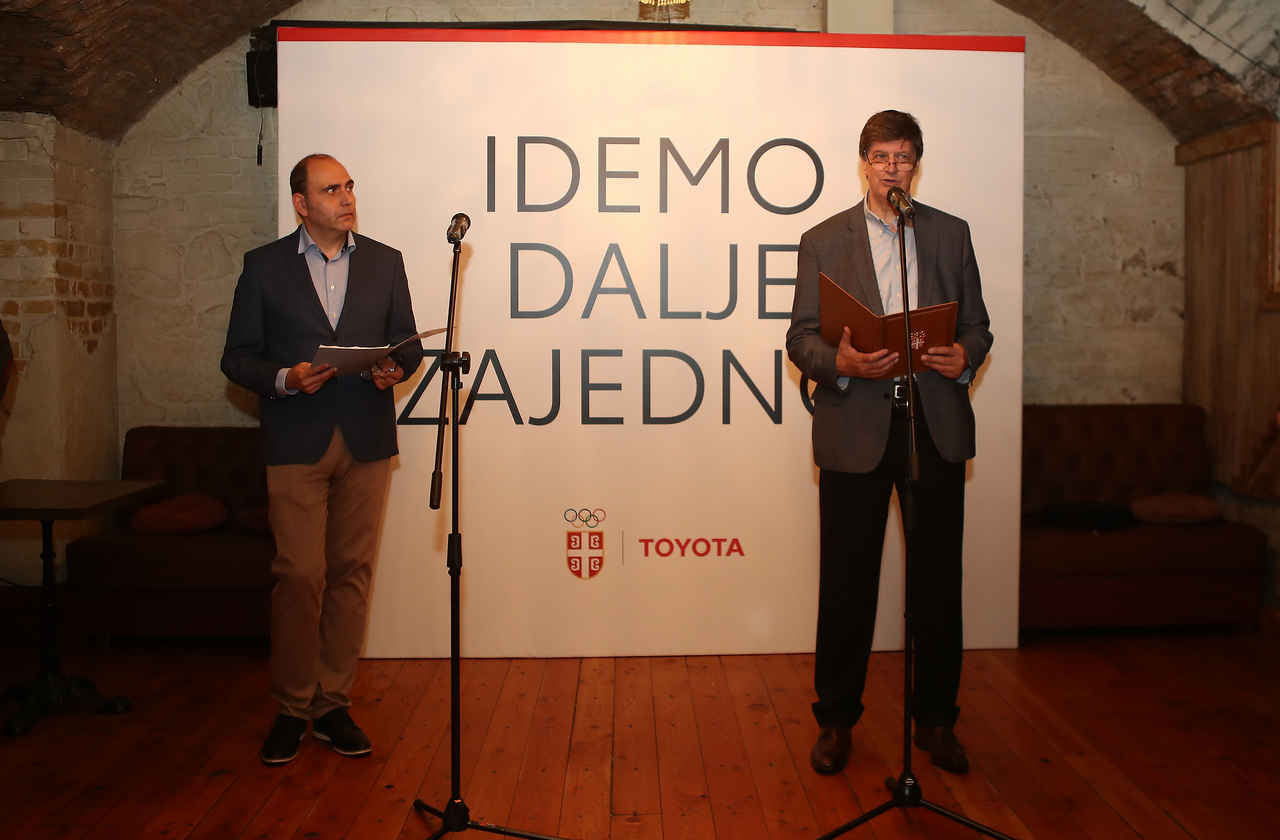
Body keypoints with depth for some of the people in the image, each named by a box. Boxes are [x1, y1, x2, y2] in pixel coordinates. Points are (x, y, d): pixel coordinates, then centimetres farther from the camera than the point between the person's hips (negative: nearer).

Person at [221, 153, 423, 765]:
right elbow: (238, 356, 5)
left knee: (351, 574, 5)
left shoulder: (385, 262, 12)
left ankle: (333, 703, 17)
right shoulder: (264, 266, 6)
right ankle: (291, 707, 11)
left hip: (366, 440, 2)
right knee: (299, 577, -5)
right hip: (296, 443, -2)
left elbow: (408, 343, 14)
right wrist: (284, 379, -14)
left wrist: (395, 368, -9)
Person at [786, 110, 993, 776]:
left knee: (938, 580, 7)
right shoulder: (823, 241, 5)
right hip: (855, 429, -2)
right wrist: (841, 363, -20)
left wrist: (965, 358, -10)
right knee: (846, 584, 4)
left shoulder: (951, 234, 12)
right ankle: (835, 720, 20)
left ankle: (936, 720, 24)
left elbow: (976, 323, 13)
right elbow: (800, 338, 1)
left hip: (937, 426, 2)